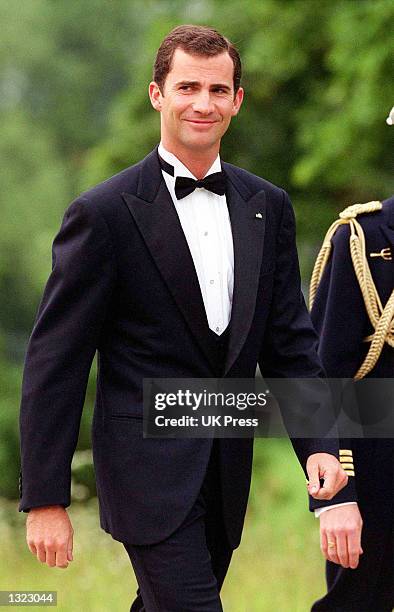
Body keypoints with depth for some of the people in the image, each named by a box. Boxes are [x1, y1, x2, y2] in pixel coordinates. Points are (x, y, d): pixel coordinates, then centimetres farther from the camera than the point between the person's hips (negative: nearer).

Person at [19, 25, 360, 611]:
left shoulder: (268, 207, 8)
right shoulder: (105, 212, -8)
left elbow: (290, 341, 11)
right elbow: (54, 363, -8)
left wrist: (320, 445, -4)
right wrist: (45, 499, -10)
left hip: (228, 472, 6)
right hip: (150, 469, -6)